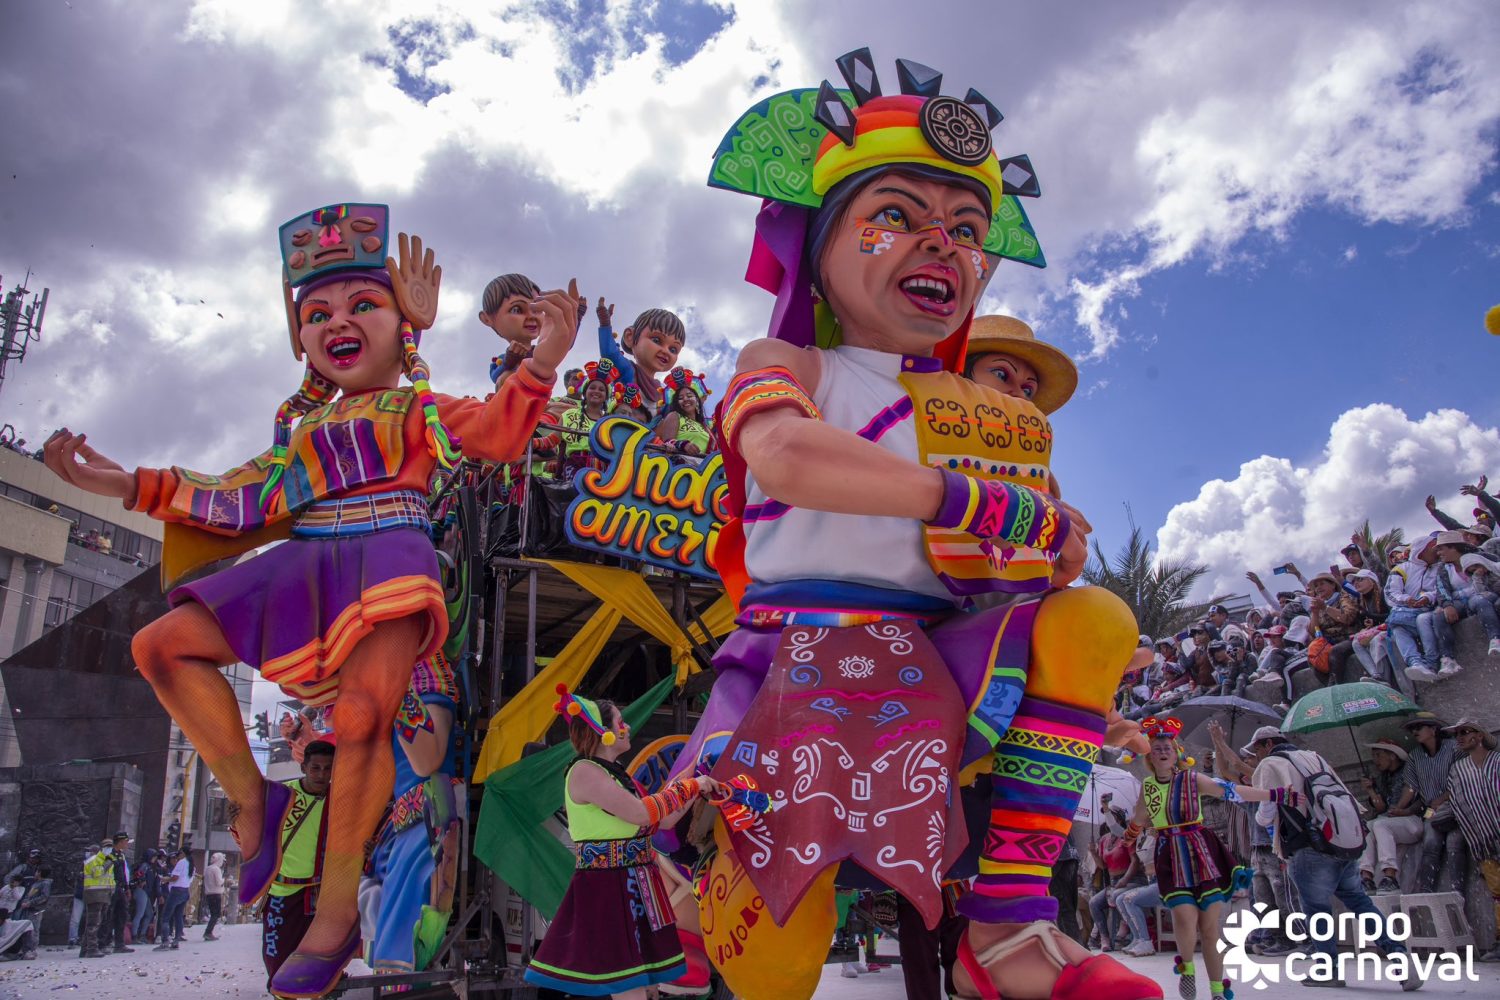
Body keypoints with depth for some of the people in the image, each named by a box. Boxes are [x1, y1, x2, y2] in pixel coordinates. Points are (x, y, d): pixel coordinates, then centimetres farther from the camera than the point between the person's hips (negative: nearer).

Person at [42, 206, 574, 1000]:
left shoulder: (420, 408, 10)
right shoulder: (303, 427, 25)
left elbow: (498, 433, -8)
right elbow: (240, 504, 22)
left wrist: (541, 364, -27)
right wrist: (128, 485, 18)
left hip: (390, 559, -7)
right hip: (309, 562, 7)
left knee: (360, 715, -30)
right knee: (162, 646, 1)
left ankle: (337, 909, -13)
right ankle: (251, 798, 8)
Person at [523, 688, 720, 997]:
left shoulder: (617, 773, 13)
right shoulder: (585, 771, -14)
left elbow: (663, 821, 16)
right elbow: (643, 813, -20)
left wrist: (697, 790, 9)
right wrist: (688, 785, -10)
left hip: (632, 888, 9)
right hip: (606, 890, -9)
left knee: (641, 985, 13)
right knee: (629, 989, -6)